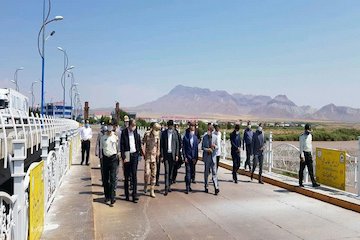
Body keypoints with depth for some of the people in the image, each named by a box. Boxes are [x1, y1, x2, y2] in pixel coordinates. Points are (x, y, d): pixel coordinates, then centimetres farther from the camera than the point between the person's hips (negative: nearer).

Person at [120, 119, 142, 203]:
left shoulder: (136, 132, 5)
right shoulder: (124, 132, -4)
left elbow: (139, 143, 14)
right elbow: (122, 145, -5)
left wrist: (139, 152, 6)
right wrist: (123, 157, -10)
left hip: (135, 155, 2)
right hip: (127, 156, -2)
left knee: (134, 175, 1)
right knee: (127, 175, 6)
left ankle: (135, 195, 4)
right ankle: (127, 194, 18)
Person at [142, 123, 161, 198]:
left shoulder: (157, 136, 7)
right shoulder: (147, 134, -5)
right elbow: (143, 144, -5)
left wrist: (158, 156, 13)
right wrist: (144, 154, -9)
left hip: (154, 157, 4)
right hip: (147, 156, -4)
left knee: (153, 174, 4)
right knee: (147, 173, -13)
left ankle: (152, 191, 11)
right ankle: (145, 185, 16)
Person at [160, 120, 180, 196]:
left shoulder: (175, 133, 4)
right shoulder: (164, 133, 1)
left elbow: (177, 144, 6)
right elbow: (161, 145, 2)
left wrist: (177, 155, 0)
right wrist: (161, 155, -4)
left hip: (173, 154, 2)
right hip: (166, 154, -2)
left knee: (171, 171, 8)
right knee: (167, 171, -7)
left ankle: (169, 185, 20)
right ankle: (166, 188, -8)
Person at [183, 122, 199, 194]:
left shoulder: (196, 137, 6)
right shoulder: (185, 137, 0)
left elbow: (196, 148, 6)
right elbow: (184, 148, -1)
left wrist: (195, 158, 0)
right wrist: (185, 157, -8)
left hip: (193, 157, 3)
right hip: (187, 157, -3)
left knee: (192, 172, 8)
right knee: (188, 171, -6)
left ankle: (189, 185, 24)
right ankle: (187, 187, -3)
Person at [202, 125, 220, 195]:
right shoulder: (205, 137, -2)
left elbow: (217, 146, 6)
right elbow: (202, 147, 2)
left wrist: (214, 146, -15)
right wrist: (207, 149, -15)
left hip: (213, 156, 0)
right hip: (207, 156, 0)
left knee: (214, 172, -3)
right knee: (206, 172, 9)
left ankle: (216, 188, -3)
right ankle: (206, 187, 21)